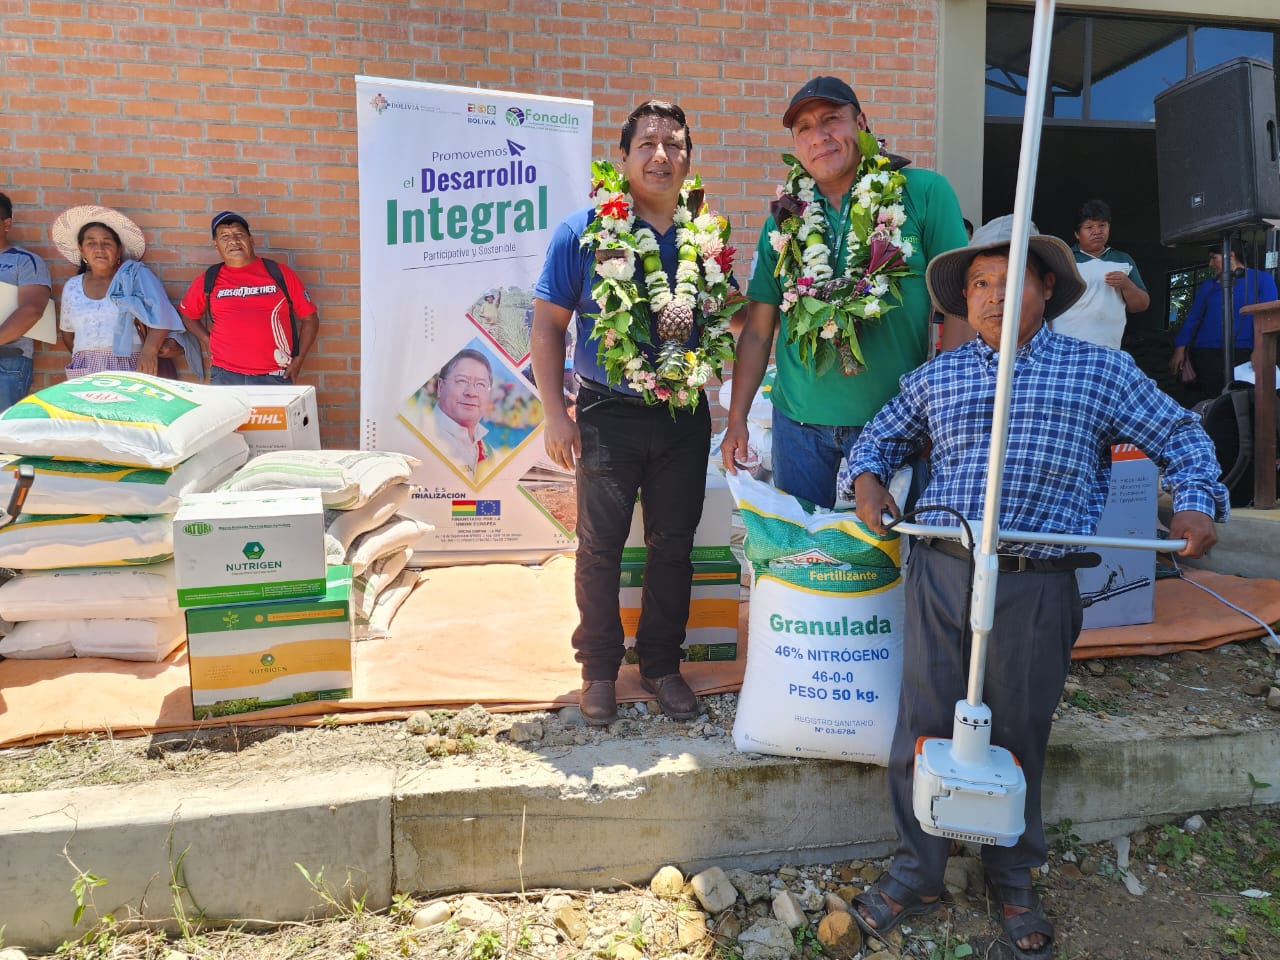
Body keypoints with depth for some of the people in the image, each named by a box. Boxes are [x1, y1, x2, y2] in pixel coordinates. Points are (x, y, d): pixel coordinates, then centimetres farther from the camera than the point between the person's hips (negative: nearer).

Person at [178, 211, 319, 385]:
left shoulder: (279, 273, 4)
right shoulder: (208, 280, 9)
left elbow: (310, 318, 7)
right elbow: (187, 314, 24)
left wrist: (299, 359, 0)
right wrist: (207, 343, 9)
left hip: (275, 377, -1)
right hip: (225, 376, 1)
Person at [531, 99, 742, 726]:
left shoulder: (708, 238, 4)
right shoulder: (585, 233, -5)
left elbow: (724, 325, 15)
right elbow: (548, 324, -4)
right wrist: (556, 415, -9)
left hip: (685, 417, 3)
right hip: (609, 416, -2)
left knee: (673, 546, 10)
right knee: (600, 547, 6)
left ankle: (661, 664, 27)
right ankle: (599, 669, 24)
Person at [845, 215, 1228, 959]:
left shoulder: (1101, 370, 6)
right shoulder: (937, 376, 11)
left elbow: (1181, 437, 13)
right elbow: (883, 435, 24)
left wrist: (1198, 502, -3)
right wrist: (868, 478, 4)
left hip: (1038, 586, -1)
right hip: (941, 575, 2)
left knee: (1019, 735, 11)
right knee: (925, 725, 6)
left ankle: (1014, 880, 34)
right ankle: (918, 871, 26)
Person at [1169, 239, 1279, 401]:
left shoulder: (1261, 279, 9)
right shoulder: (1208, 286, 19)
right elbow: (1192, 318, 15)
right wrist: (1180, 350, 3)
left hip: (1241, 351, -2)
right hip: (1205, 351, 2)